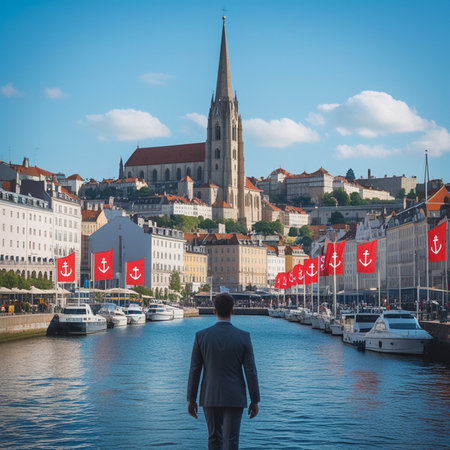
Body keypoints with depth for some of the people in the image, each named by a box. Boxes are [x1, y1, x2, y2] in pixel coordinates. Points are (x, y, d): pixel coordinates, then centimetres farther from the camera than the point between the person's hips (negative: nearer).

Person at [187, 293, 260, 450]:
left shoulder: (201, 336, -7)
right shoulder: (244, 337, -9)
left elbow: (194, 370, -4)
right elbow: (251, 371, -8)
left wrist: (191, 400, 5)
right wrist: (255, 401, 1)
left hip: (210, 397, 2)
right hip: (234, 398, -1)